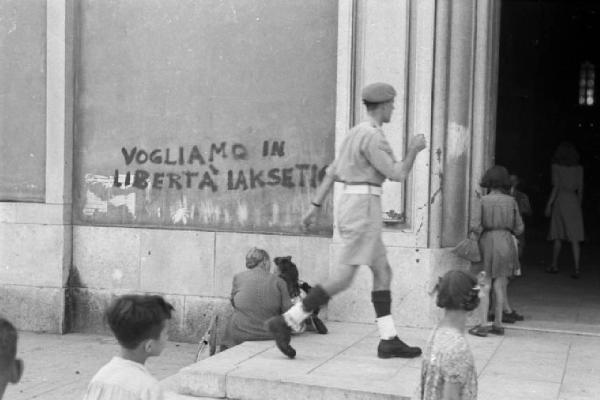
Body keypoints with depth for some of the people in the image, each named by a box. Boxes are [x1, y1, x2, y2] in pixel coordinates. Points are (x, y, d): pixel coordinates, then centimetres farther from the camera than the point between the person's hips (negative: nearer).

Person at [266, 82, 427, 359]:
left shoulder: (357, 134, 18)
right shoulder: (373, 136, -12)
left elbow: (332, 172, 18)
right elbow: (397, 175, -12)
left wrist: (315, 207, 18)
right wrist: (413, 150, 5)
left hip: (349, 207, 10)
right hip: (363, 209, -10)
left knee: (383, 271, 11)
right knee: (343, 279, -11)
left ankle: (389, 341, 12)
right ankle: (285, 323, -13)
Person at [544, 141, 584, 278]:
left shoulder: (556, 166, -4)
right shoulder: (579, 168, 6)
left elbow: (556, 187, -11)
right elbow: (580, 190, 7)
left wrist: (549, 204, -7)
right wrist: (578, 207, 16)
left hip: (560, 201, -2)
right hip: (574, 202, 2)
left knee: (558, 236, 10)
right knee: (574, 238, -2)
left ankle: (554, 265, 19)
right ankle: (576, 268, -11)